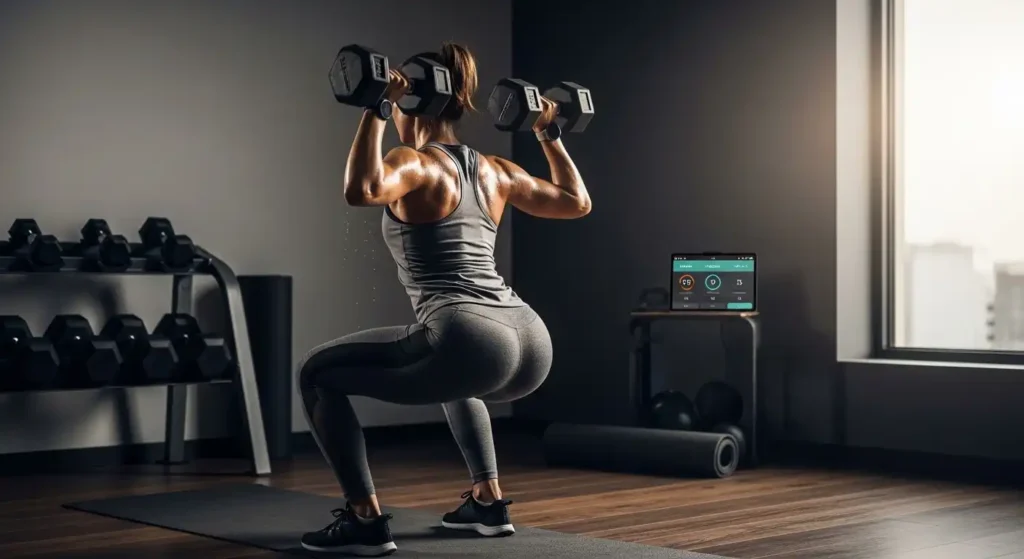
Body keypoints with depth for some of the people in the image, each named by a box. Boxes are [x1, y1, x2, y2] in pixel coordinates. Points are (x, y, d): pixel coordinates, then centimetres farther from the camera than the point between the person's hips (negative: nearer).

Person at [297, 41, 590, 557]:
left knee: (317, 373, 9)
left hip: (471, 345, -8)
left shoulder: (414, 163, -1)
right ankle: (487, 503, 35)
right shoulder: (495, 170, 19)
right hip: (531, 345, 8)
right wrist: (549, 132, 39)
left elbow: (361, 190, -24)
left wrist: (377, 109, -14)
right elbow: (577, 202, 32)